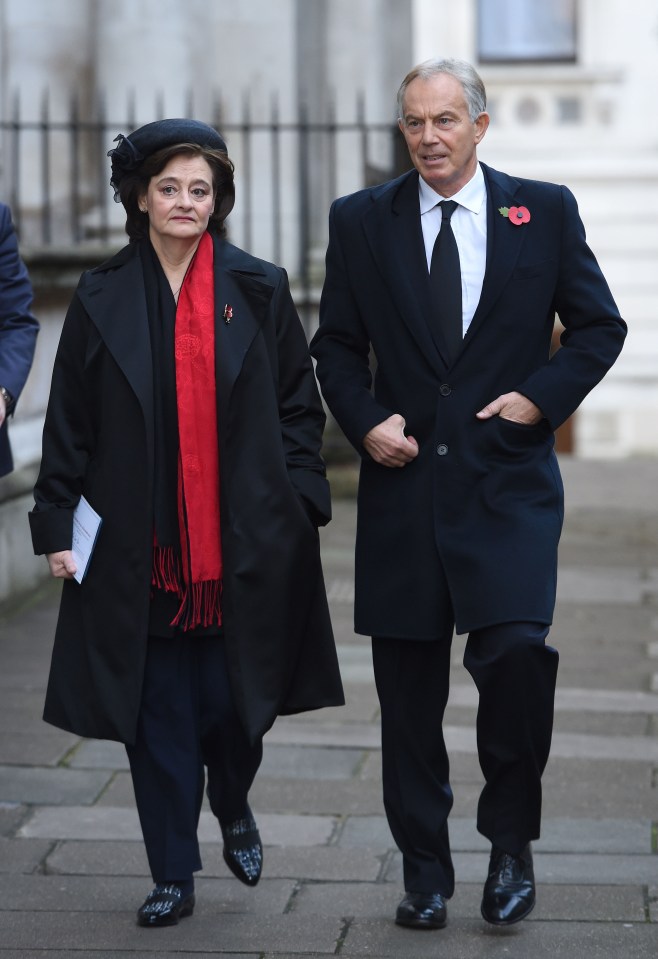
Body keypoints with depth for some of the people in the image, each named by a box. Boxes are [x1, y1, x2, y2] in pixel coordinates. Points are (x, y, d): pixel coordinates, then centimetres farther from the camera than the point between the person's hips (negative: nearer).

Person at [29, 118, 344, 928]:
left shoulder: (258, 290, 4)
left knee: (230, 701, 3)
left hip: (243, 544, 0)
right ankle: (173, 876, 16)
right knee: (158, 714, 4)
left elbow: (298, 405, 6)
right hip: (140, 547, 1)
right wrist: (56, 523, 0)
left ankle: (233, 807, 36)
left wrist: (300, 502, -3)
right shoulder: (102, 300, 4)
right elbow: (69, 424, 5)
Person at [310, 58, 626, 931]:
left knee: (515, 649, -20)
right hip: (404, 483, 2)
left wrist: (542, 397, -6)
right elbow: (337, 345, 12)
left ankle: (511, 840, 3)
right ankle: (424, 870, 20)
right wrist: (365, 420, -5)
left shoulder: (545, 210, 4)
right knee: (408, 689, 6)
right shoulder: (361, 221, 6)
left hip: (508, 482, -2)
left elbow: (600, 327, 8)